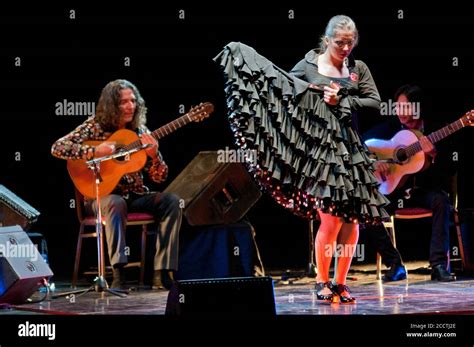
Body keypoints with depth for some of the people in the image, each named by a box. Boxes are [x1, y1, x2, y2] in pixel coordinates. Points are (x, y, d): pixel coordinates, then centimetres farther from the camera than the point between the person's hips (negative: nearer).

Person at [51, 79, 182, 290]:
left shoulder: (140, 131, 6)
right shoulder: (95, 126, -4)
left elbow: (159, 177, 6)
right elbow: (57, 148, -15)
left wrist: (154, 156, -16)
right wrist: (95, 152, -23)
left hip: (135, 195, 4)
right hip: (102, 195, -4)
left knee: (171, 201, -20)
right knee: (116, 203, -38)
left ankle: (162, 273, -24)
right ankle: (118, 272, -40)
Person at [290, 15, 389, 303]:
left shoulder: (358, 69, 11)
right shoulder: (307, 67, 4)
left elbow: (375, 102, 2)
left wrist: (341, 102, -8)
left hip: (350, 148, 4)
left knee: (352, 218, 1)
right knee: (331, 218, -11)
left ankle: (341, 283, 11)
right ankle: (322, 283, 3)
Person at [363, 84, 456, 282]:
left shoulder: (435, 131, -4)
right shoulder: (389, 128, 3)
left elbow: (450, 171, -7)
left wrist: (434, 155, -27)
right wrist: (374, 161, -14)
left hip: (425, 189, -2)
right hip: (393, 189, 2)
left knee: (441, 201, -35)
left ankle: (439, 265, -34)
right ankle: (394, 264, -13)